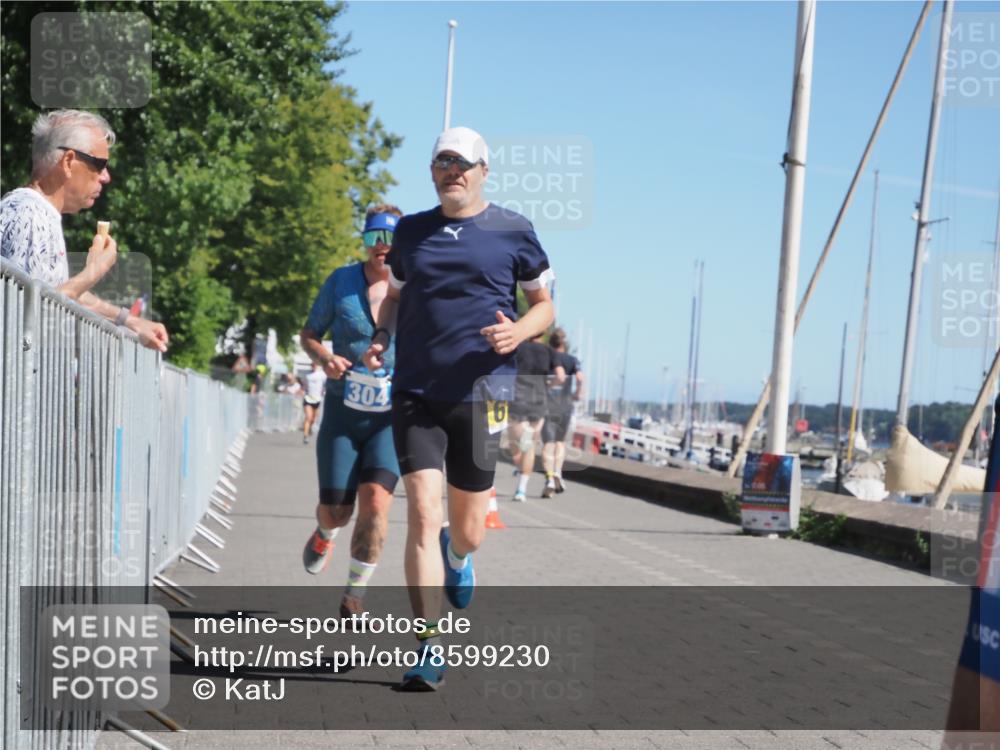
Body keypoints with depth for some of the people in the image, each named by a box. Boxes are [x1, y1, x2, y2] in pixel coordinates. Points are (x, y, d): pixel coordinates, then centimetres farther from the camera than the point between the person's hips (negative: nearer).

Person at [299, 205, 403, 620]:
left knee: (375, 500, -18)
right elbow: (309, 334, 8)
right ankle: (324, 534, 40)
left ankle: (356, 593, 0)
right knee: (336, 511, 0)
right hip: (342, 413, 1)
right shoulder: (341, 281, -2)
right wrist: (324, 358, -13)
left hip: (392, 417, -1)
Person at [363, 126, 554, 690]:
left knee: (468, 532, 7)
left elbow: (544, 305, 9)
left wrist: (519, 332, -12)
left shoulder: (514, 232, 3)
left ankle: (457, 555, 46)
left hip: (480, 394, -1)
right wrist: (381, 338, 3)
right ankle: (430, 647, -6)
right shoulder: (412, 231, 11)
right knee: (423, 514, -11)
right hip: (415, 394, 1)